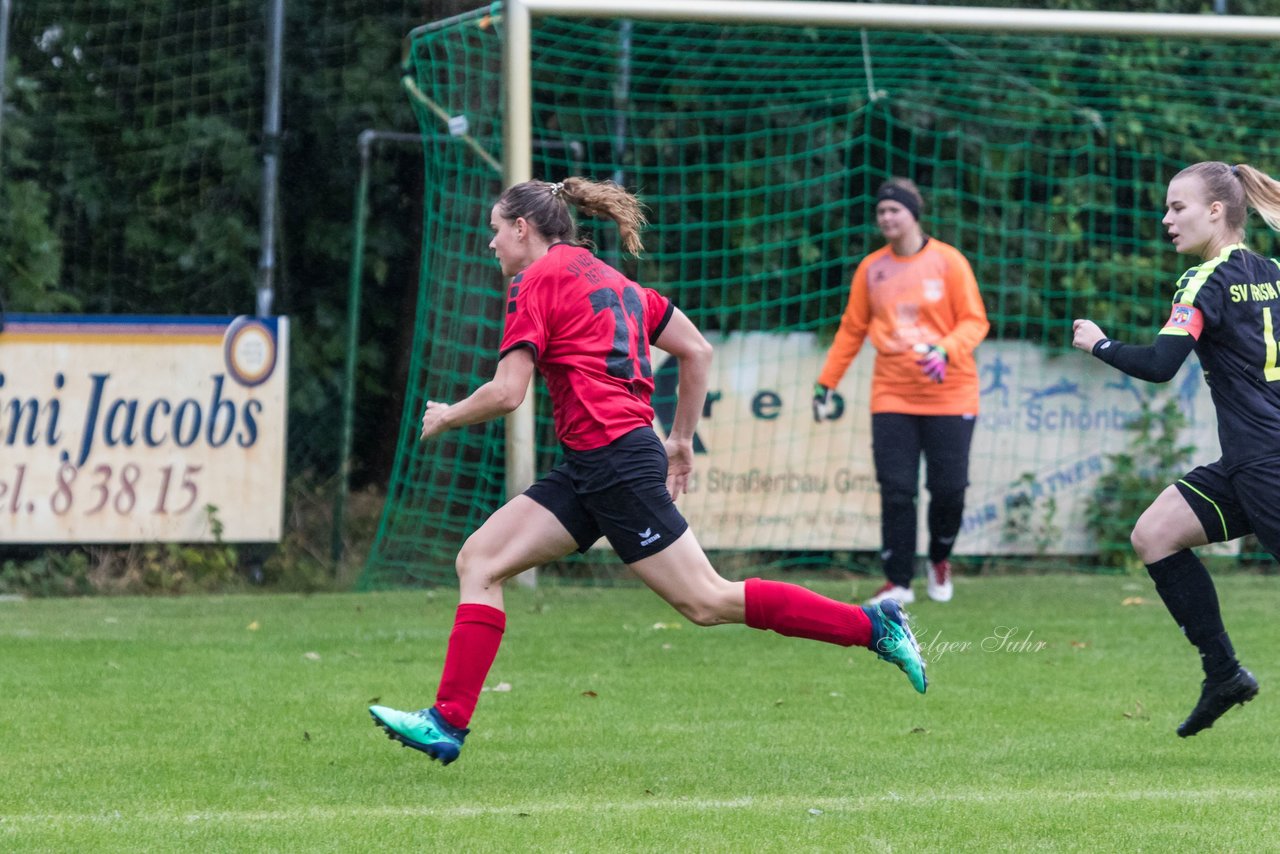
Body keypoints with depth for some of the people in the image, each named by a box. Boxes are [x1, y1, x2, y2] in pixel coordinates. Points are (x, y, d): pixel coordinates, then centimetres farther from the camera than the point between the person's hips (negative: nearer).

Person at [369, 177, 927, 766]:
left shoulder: (537, 280, -5)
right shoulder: (610, 280, 20)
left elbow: (506, 393, -12)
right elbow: (697, 351, 20)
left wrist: (446, 416, 6)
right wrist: (681, 440, 26)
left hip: (615, 461, -10)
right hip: (590, 471, 10)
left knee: (708, 602, -8)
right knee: (478, 561, 3)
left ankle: (874, 627, -4)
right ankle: (448, 723, -4)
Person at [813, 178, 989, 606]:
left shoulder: (947, 262, -3)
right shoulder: (871, 268, 7)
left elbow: (975, 322, -4)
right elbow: (852, 330, 13)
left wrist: (946, 351, -23)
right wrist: (826, 383, 9)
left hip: (948, 394, -2)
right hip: (891, 397, 2)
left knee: (948, 488, -1)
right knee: (896, 491, -6)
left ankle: (939, 561, 26)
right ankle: (898, 583, 0)